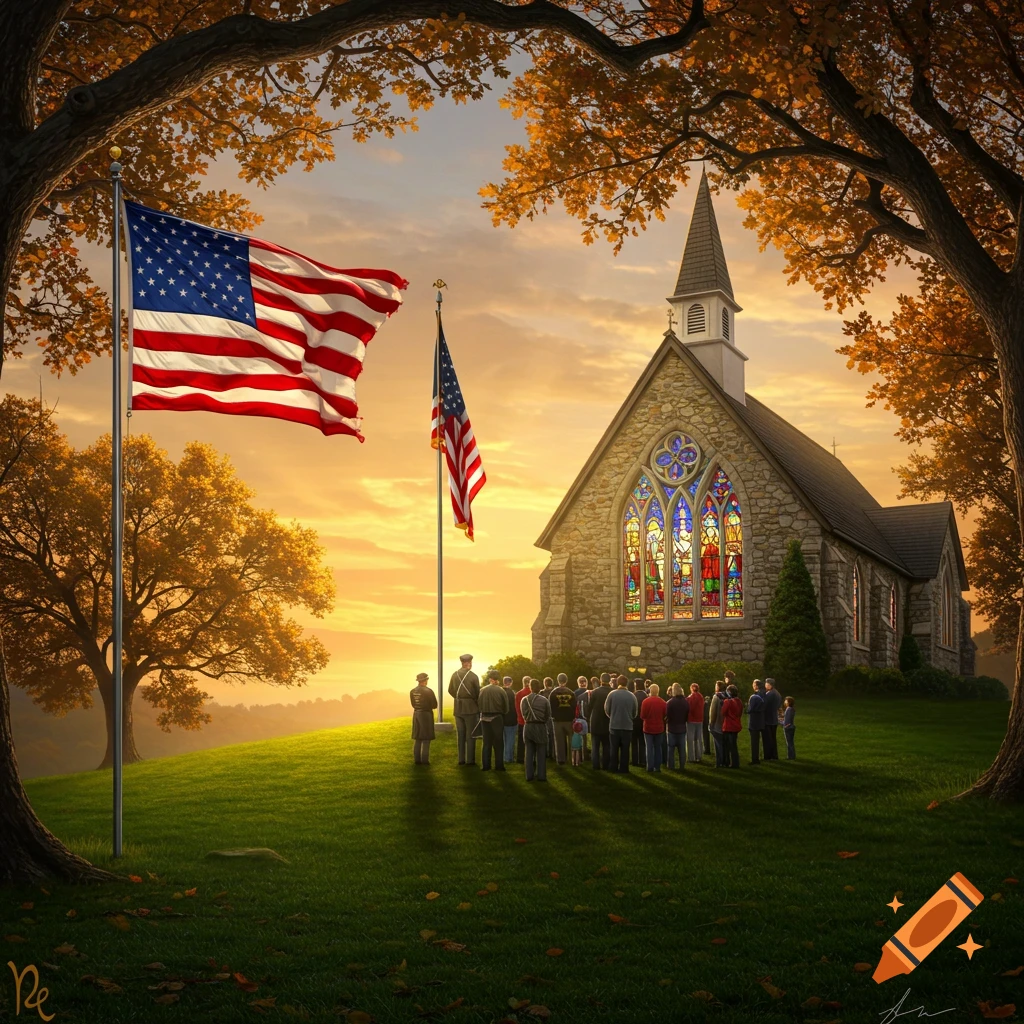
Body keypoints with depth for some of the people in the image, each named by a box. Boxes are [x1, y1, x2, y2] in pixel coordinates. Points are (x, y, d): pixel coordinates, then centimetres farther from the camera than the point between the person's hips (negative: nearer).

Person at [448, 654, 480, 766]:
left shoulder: (454, 675, 1)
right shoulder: (473, 676, -12)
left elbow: (450, 690, 9)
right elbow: (478, 693, -8)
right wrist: (478, 705, 9)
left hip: (458, 708, 4)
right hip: (471, 708, -4)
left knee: (460, 734, 10)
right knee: (470, 735, 1)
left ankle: (461, 759, 11)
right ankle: (470, 760, 0)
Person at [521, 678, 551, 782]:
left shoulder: (524, 700, -4)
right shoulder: (544, 700, -9)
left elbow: (523, 714, 0)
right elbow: (548, 715, -2)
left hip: (528, 726, 2)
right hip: (541, 727, -2)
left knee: (529, 752, 10)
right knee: (541, 753, 6)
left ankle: (529, 775, 11)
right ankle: (541, 775, 5)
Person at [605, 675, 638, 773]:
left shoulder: (612, 694, -10)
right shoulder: (632, 696, -6)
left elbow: (607, 710, -3)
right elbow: (634, 713, 2)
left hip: (614, 725, 0)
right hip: (627, 726, 1)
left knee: (614, 748, 10)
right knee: (625, 749, 10)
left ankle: (614, 768, 13)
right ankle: (624, 768, 11)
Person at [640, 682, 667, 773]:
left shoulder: (646, 701, -14)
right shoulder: (663, 702, -7)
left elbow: (642, 716, -10)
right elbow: (665, 715, 2)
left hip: (648, 728, -2)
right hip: (659, 728, 2)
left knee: (649, 748, 2)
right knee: (658, 747, 11)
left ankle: (650, 767, -1)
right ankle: (657, 767, 10)